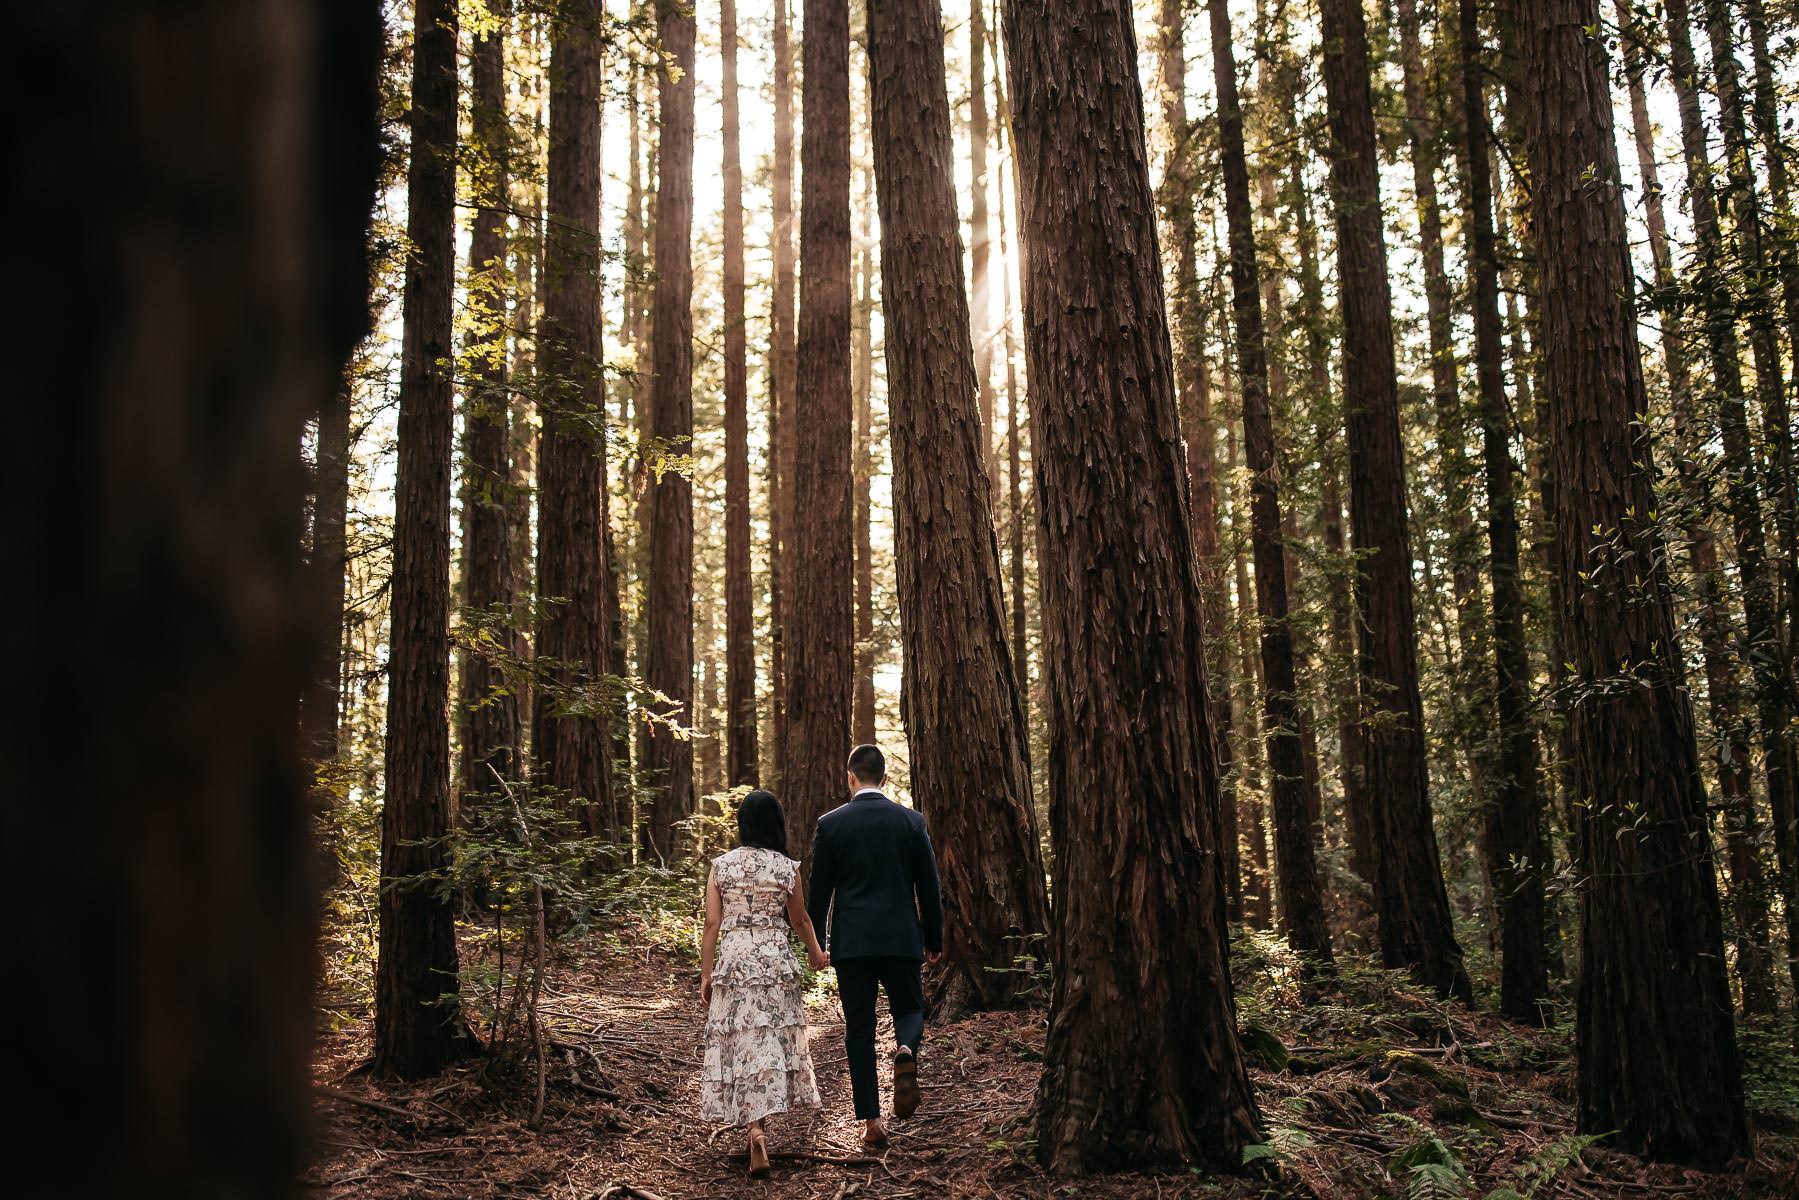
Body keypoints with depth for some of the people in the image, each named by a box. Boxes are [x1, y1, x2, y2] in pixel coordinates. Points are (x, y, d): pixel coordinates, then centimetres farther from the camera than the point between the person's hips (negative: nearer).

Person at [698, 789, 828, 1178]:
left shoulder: (721, 865, 0)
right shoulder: (787, 868, -1)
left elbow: (712, 924, -2)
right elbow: (800, 919, 11)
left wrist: (706, 975, 5)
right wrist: (816, 955, 27)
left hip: (733, 960, 0)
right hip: (777, 960, 0)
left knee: (742, 1042, 3)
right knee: (774, 1037, 12)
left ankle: (755, 1129, -6)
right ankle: (759, 1123, 21)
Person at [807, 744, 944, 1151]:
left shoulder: (831, 823, -3)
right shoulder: (911, 821, 0)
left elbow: (819, 890, 1)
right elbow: (928, 887, 4)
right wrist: (934, 940, 14)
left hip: (851, 942, 0)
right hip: (901, 938, 1)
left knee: (859, 1029, 7)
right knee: (909, 1009, 18)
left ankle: (872, 1123, 6)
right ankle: (905, 1052, -17)